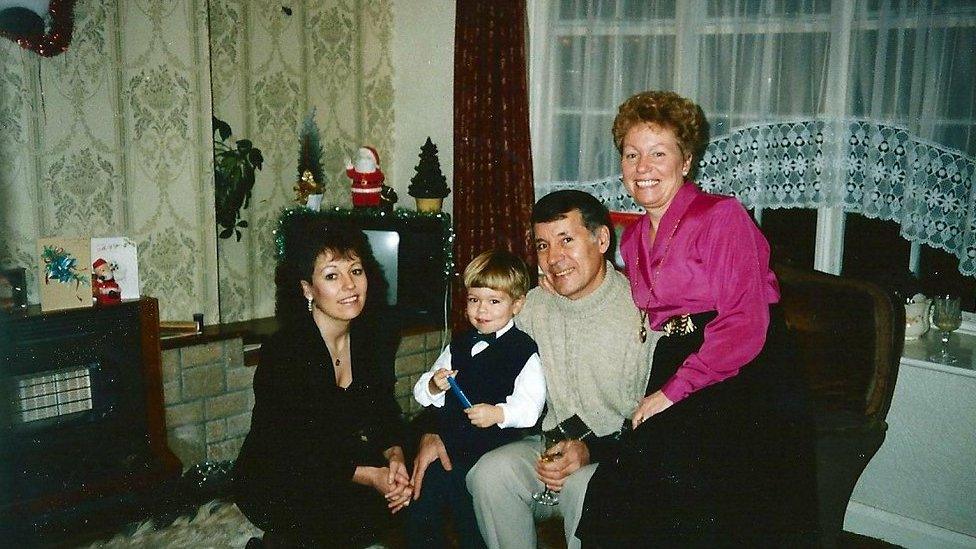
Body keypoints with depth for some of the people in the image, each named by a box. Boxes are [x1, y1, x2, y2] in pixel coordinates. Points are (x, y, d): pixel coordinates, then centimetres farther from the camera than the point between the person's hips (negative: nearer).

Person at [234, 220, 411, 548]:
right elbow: (289, 450, -23)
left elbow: (385, 410, 4)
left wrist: (394, 456, -18)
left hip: (340, 462, 7)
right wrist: (369, 476, -27)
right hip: (274, 484, -7)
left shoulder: (377, 339, -3)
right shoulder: (283, 353, -24)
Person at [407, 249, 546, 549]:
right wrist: (433, 386, -4)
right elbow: (423, 392, 17)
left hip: (493, 450, -6)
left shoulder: (524, 351, -4)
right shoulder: (458, 346, 15)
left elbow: (530, 404, -12)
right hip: (445, 441, 6)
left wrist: (498, 414, -27)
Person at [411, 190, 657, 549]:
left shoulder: (640, 311, -16)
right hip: (553, 447, 5)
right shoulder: (535, 306, 3)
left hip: (618, 456, -5)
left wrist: (590, 451, -25)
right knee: (489, 473, -21)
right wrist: (434, 432, 0)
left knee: (585, 485, -34)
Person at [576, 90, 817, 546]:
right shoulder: (632, 239, 16)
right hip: (675, 369, 6)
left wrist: (673, 391, -15)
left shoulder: (721, 216, -7)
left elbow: (745, 324, -14)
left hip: (743, 375, -5)